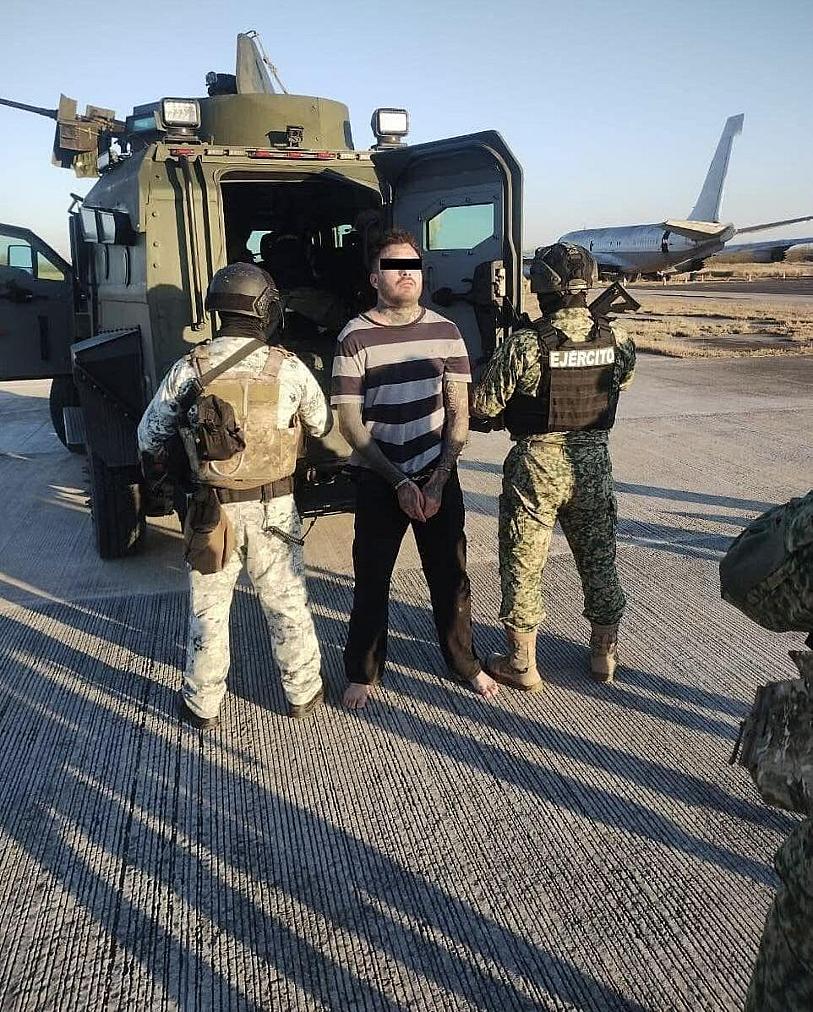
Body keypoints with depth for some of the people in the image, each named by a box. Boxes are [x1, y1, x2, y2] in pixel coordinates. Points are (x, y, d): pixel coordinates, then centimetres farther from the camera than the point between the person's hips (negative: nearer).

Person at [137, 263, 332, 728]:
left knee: (209, 608, 15)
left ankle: (203, 703, 29)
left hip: (212, 508, 0)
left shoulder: (190, 369, -8)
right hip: (274, 507, 0)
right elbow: (324, 425, 6)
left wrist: (161, 466, 23)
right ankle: (304, 691, 32)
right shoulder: (289, 369, -10)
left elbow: (151, 435, 2)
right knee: (288, 603, 16)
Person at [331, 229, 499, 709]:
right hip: (379, 480, -2)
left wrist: (438, 480, -9)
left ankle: (465, 663, 30)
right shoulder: (355, 338, -8)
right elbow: (350, 424, -9)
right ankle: (363, 673, 26)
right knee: (372, 579, 8)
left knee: (451, 577, 10)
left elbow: (459, 413, 1)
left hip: (439, 475, 2)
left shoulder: (445, 332, 1)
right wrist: (400, 483, -13)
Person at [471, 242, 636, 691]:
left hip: (536, 466, -4)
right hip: (593, 463, 4)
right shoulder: (615, 340, -5)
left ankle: (522, 664, 21)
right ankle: (605, 654, 33)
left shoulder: (524, 345, -20)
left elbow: (483, 406, -14)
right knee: (599, 559, 19)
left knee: (524, 565, 10)